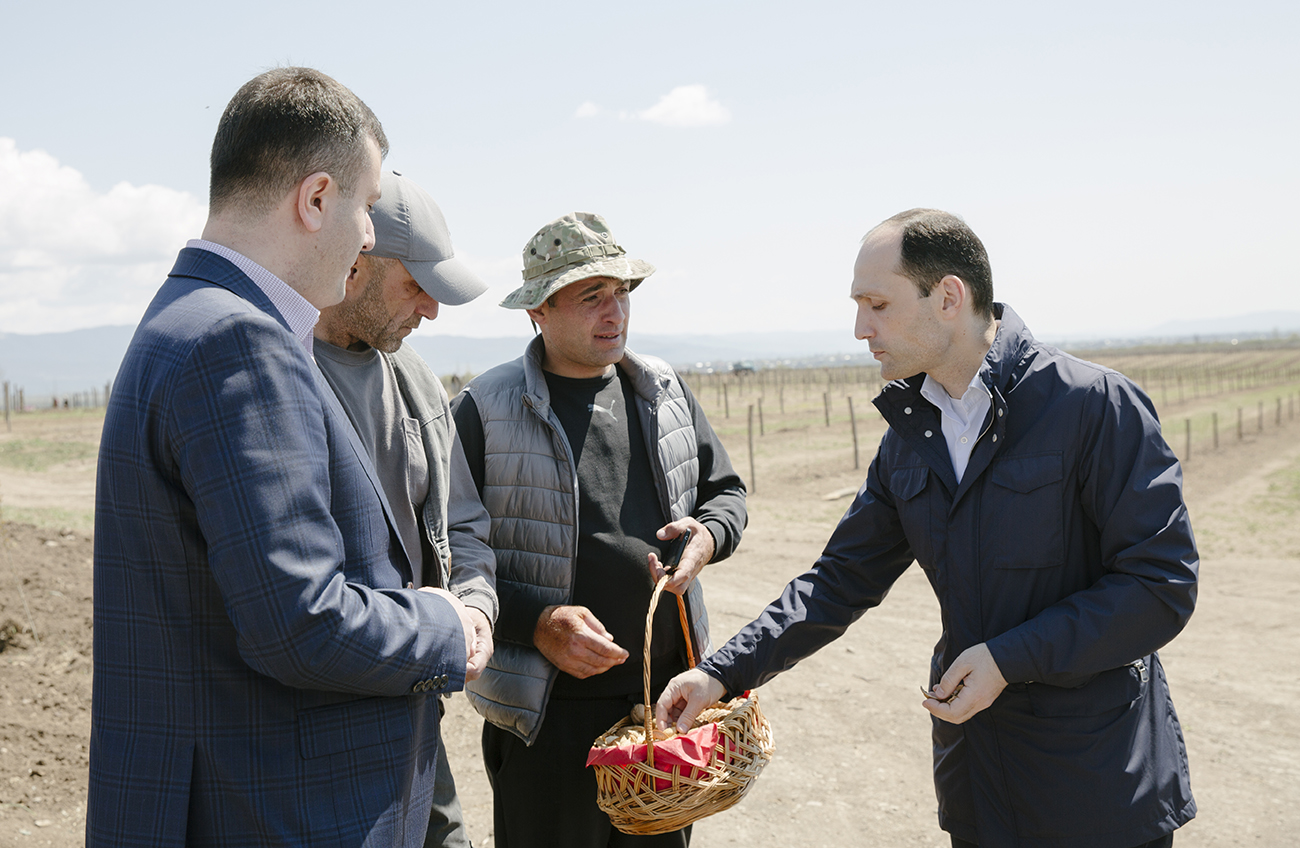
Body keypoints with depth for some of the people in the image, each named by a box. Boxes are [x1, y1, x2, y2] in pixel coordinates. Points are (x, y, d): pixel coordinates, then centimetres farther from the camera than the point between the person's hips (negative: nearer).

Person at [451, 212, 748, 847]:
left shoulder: (663, 390, 8)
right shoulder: (484, 410, -7)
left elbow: (725, 491, 17)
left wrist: (708, 535, -5)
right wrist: (537, 622, -19)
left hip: (670, 697, 5)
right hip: (549, 713, -5)